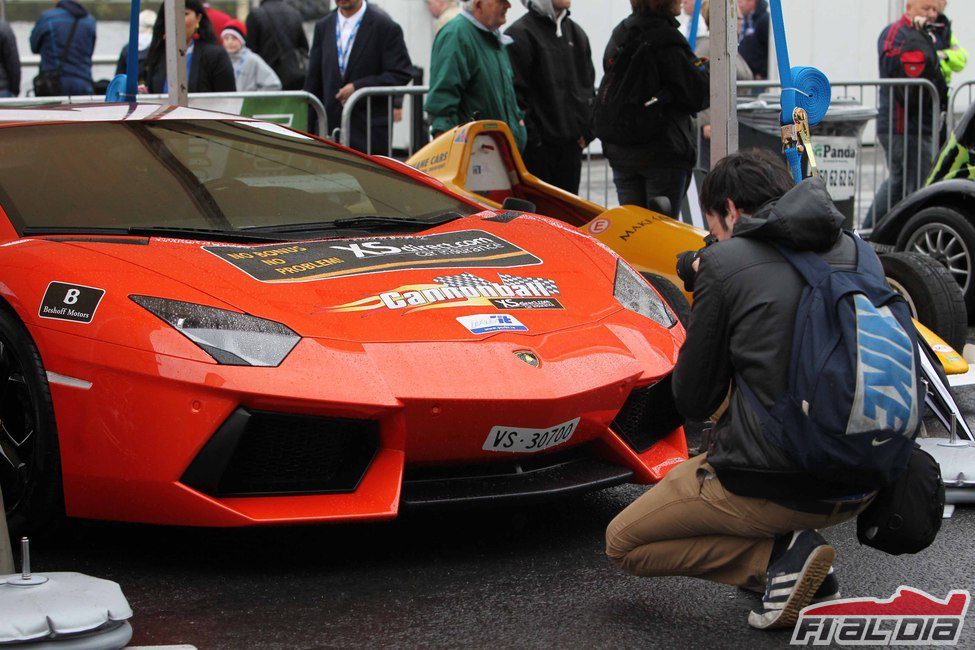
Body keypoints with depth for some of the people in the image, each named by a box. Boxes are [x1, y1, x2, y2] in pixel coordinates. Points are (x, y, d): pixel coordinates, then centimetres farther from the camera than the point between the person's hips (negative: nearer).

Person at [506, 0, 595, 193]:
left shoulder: (577, 34, 14)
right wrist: (530, 136, -15)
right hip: (537, 146, -6)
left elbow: (588, 85, 19)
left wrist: (586, 130, 9)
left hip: (572, 142, 6)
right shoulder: (520, 35, -8)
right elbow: (514, 93, -11)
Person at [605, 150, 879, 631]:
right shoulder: (852, 250, 9)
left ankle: (777, 555, -5)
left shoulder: (725, 262, -6)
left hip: (772, 486, -7)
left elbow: (694, 402, 1)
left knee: (622, 543, 14)